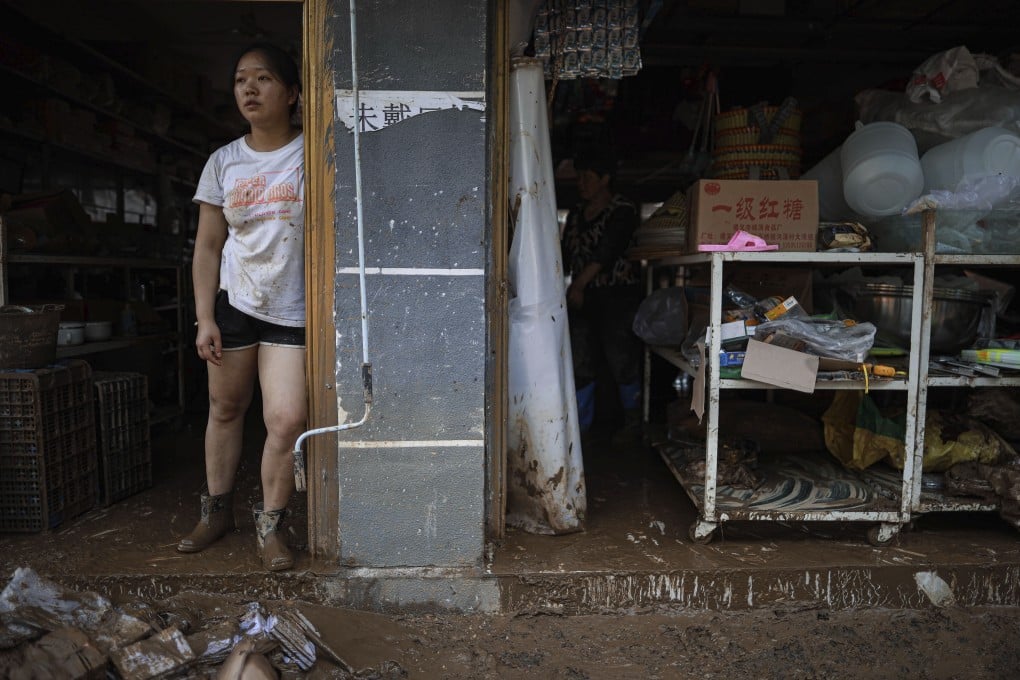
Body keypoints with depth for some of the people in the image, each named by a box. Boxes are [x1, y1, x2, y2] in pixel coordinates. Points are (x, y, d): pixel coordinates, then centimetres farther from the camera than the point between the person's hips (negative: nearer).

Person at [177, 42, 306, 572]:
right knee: (225, 409, 12)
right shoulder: (223, 162, 6)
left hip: (292, 309, -3)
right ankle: (216, 510, 32)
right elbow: (208, 246, 7)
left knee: (287, 419, -11)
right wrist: (204, 318, 1)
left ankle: (270, 524, 10)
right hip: (234, 301, 3)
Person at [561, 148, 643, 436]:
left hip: (618, 295, -6)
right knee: (579, 361, 2)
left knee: (620, 357, -2)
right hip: (582, 296, 6)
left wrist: (579, 284, -26)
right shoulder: (576, 213, 15)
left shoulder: (623, 212, -6)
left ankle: (633, 417, 20)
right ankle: (579, 425, 10)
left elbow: (607, 252, -18)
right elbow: (566, 255, 13)